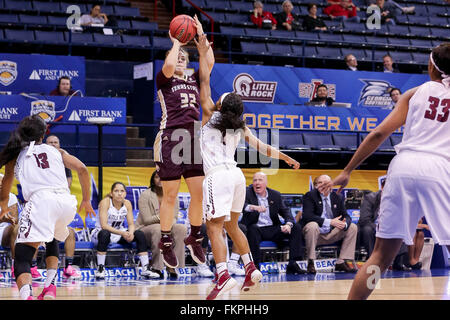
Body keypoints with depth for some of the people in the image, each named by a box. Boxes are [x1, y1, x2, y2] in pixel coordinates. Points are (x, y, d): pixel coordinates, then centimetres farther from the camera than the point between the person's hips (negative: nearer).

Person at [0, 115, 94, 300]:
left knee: (22, 258, -8)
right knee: (52, 240, 35)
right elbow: (82, 169, 15)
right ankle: (50, 286, 16)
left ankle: (26, 296, -38)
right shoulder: (57, 152, 27)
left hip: (40, 200, -4)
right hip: (66, 201, 4)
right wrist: (86, 200, 26)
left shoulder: (16, 156, 23)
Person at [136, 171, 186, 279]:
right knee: (158, 228, -38)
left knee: (182, 228, -25)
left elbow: (174, 218, 0)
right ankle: (156, 269, -34)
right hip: (144, 229, -4)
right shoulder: (145, 195, -8)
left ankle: (172, 266, -27)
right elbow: (146, 219, -14)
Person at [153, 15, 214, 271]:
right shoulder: (164, 81, 6)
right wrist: (176, 42, 0)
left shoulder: (194, 81, 19)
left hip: (194, 139, 5)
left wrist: (201, 35, 9)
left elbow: (209, 62, 6)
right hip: (171, 138, -5)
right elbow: (169, 64, -15)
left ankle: (195, 238, 17)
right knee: (170, 195, -2)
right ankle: (166, 242, 9)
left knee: (199, 192, 1)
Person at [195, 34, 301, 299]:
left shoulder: (210, 116, 1)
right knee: (231, 226, 22)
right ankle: (251, 269, 21)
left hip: (218, 176, -7)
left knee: (215, 228, -13)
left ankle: (224, 276, -29)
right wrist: (287, 158, 29)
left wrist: (203, 54, 10)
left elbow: (205, 82, 3)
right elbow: (263, 148, 17)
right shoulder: (241, 127, 13)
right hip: (236, 175, 7)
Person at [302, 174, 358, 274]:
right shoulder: (310, 196, -7)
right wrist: (330, 222, -28)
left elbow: (346, 216, 6)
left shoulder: (337, 198, 7)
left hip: (332, 235, 5)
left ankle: (341, 262, -7)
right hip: (316, 233, -5)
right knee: (312, 225, -36)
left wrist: (345, 223, -22)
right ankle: (311, 263, -25)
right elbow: (307, 216, -21)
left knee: (353, 227, -7)